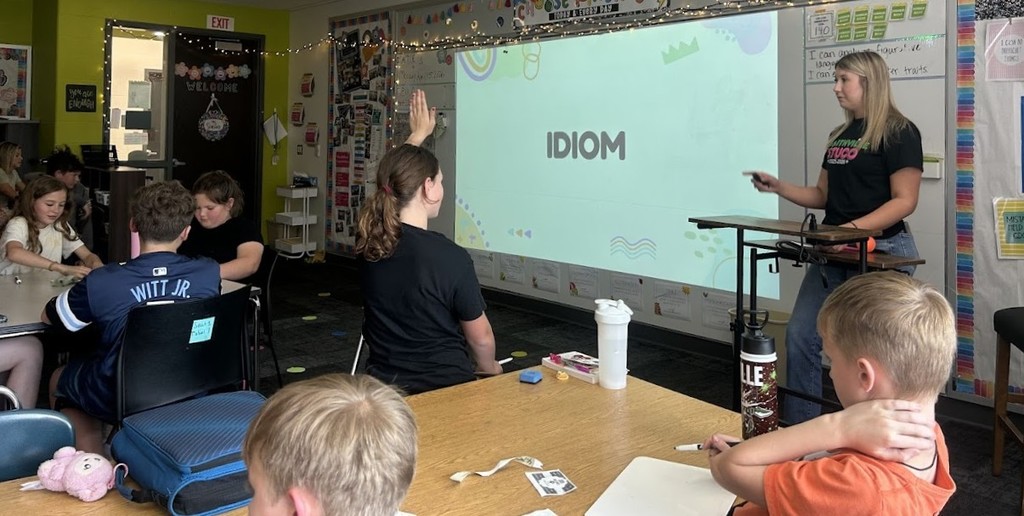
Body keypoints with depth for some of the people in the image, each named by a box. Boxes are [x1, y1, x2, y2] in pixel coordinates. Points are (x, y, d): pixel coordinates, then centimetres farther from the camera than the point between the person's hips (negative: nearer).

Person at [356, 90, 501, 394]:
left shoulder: (370, 241, -7)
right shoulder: (451, 257, -23)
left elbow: (395, 179, 16)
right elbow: (481, 338, -9)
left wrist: (418, 134, 32)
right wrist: (490, 368, 13)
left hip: (384, 385, 5)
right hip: (444, 388, -5)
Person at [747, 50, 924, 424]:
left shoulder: (899, 133, -8)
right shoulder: (840, 135, 15)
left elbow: (904, 201, -15)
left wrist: (855, 228, -28)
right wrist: (778, 187, 3)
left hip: (881, 251, -8)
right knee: (800, 336, 5)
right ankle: (798, 429, 16)